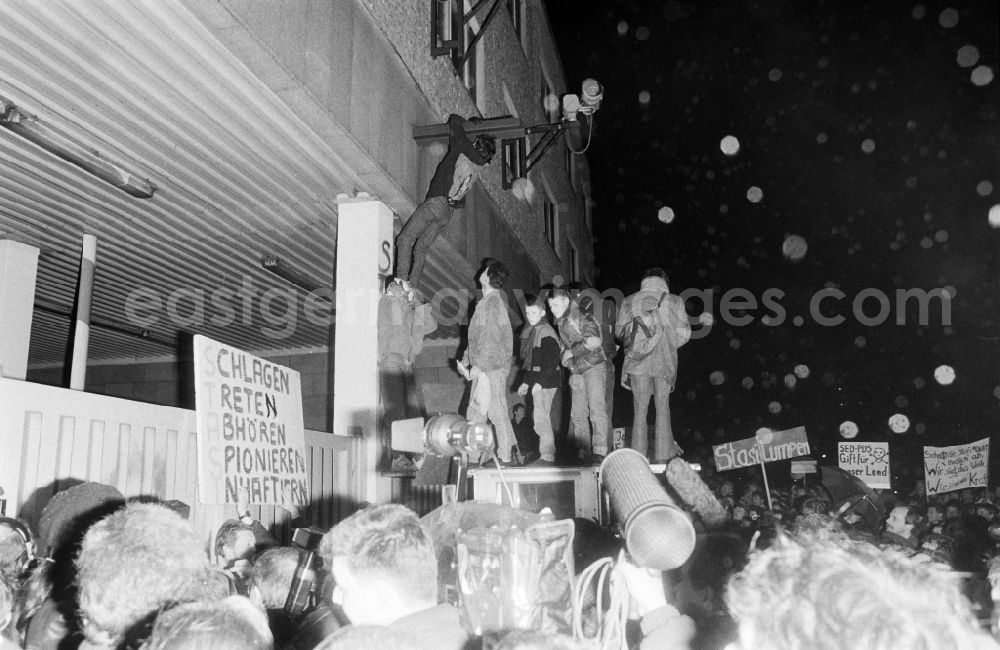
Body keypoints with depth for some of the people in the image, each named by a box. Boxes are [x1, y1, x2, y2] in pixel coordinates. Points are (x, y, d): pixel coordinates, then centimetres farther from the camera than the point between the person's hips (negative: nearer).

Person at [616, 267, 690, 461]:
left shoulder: (629, 301, 2)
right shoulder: (675, 302, 0)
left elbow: (619, 330, 5)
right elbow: (684, 333, 3)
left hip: (637, 361, 1)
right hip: (664, 361, -1)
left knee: (640, 409, 7)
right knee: (662, 407, 8)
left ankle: (639, 455, 7)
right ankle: (662, 455, 8)